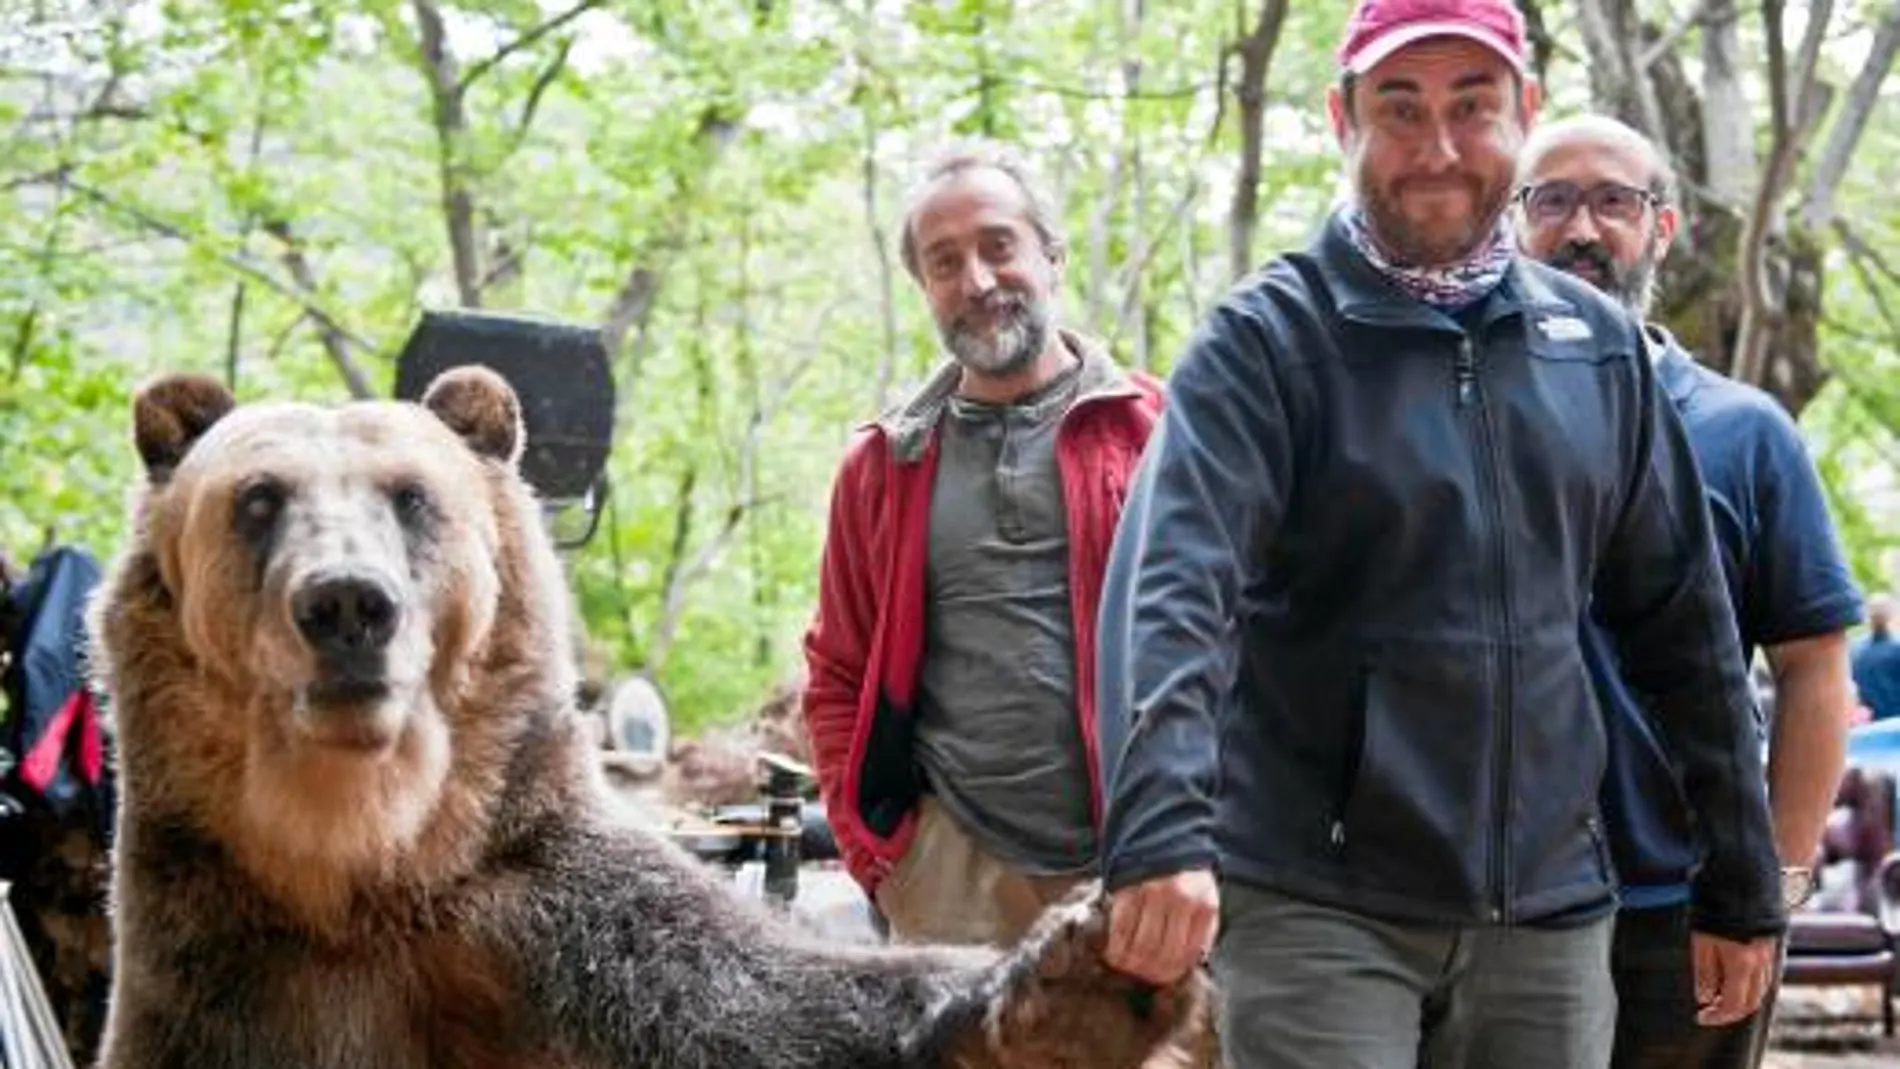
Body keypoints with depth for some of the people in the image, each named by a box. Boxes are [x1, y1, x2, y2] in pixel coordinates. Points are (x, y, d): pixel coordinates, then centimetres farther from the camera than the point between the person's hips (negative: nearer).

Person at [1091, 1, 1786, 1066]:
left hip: (1551, 908, 5)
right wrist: (1164, 826, -37)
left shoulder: (1601, 346, 9)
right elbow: (1172, 582, -21)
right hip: (1315, 906, -4)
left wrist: (1745, 885, 14)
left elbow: (1685, 625, 14)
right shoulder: (1268, 339, -6)